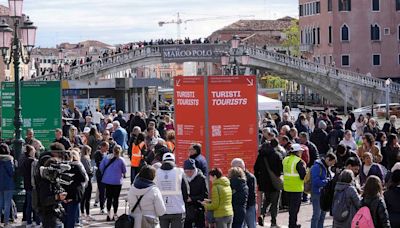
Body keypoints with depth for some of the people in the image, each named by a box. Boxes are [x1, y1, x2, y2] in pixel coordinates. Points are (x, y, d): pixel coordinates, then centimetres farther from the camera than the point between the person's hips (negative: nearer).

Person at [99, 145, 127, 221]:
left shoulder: (106, 157, -3)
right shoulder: (121, 160, -10)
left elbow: (101, 167, 1)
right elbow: (124, 171, -1)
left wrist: (104, 174, 17)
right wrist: (122, 174, 21)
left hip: (107, 180, 3)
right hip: (117, 181, -3)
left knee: (109, 197, 11)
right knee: (116, 198, 7)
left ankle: (108, 214, 10)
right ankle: (115, 215, 12)